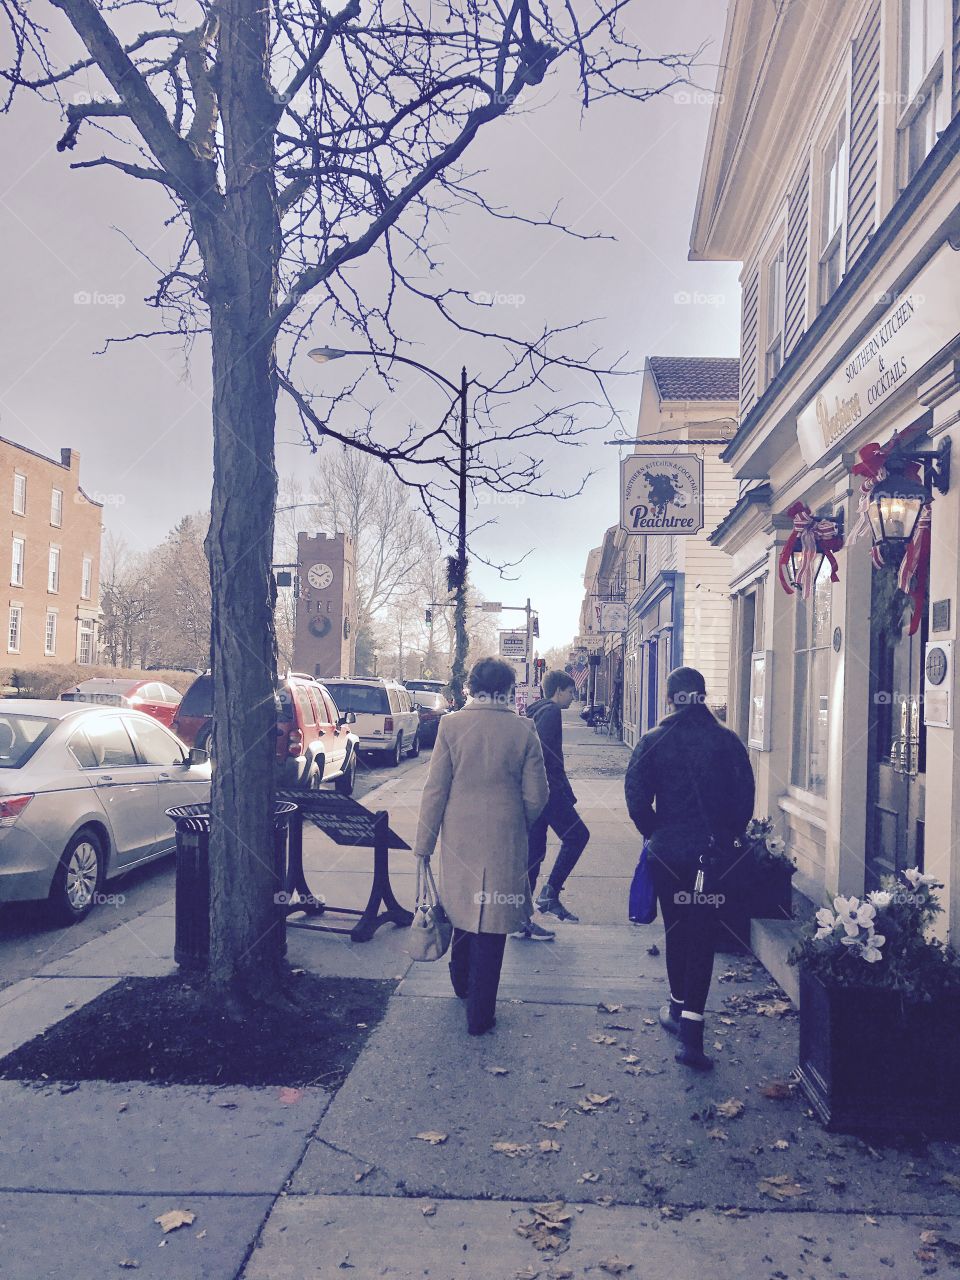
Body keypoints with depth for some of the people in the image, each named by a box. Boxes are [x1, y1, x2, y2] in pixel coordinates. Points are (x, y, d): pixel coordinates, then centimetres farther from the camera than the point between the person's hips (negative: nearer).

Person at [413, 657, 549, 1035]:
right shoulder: (523, 730, -7)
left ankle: (461, 982, 44)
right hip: (505, 841, -2)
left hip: (459, 838, 2)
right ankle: (479, 1013, 14)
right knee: (491, 923, 6)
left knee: (463, 909, 23)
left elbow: (435, 789, -6)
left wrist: (423, 843, 3)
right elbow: (536, 796, -3)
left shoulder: (451, 724, -7)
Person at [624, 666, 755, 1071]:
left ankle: (678, 1008, 32)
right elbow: (744, 799, -3)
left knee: (677, 929, 18)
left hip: (667, 853, 0)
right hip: (714, 853, 0)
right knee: (703, 934, 2)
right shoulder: (728, 742, -5)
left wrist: (655, 833, 7)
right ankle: (691, 1028, -5)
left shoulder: (653, 742, -7)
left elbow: (637, 799, -9)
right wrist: (726, 836, 12)